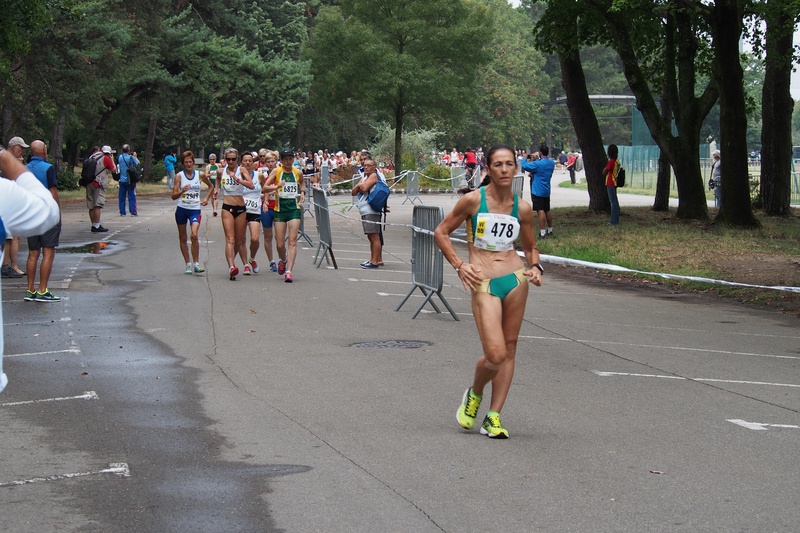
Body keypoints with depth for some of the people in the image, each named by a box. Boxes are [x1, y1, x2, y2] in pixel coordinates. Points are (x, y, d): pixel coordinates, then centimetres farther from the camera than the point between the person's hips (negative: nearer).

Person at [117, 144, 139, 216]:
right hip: (130, 180, -3)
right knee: (132, 197, 1)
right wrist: (135, 156, 15)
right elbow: (138, 163, 1)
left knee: (122, 197, 8)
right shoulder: (131, 157, -10)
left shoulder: (119, 157, -1)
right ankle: (133, 212, -1)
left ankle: (122, 212, 7)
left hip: (122, 180, 3)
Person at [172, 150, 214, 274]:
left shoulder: (200, 175, 3)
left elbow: (211, 186, 22)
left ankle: (196, 264, -11)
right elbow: (174, 196, -6)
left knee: (194, 235, -19)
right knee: (183, 238, 6)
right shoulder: (179, 176, -2)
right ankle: (188, 264, 17)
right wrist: (182, 190, -24)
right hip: (182, 209, 1)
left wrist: (206, 198, 10)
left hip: (195, 209, -1)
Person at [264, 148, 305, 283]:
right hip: (280, 209, 0)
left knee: (292, 241, -11)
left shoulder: (298, 172, 5)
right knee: (280, 244, 3)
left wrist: (302, 192, 9)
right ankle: (282, 260, 36)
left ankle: (289, 271, -14)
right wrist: (277, 186, -24)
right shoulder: (276, 172, -1)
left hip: (294, 208, 1)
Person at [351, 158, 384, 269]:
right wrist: (358, 186, -6)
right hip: (365, 211, 10)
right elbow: (353, 192, 14)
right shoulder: (364, 176, 21)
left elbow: (364, 188, -20)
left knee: (374, 237, -10)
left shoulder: (374, 175, -6)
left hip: (371, 211, -10)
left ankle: (374, 262, -13)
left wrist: (359, 186, 2)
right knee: (371, 237, 14)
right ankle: (379, 259, 21)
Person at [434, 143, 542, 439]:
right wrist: (459, 265, -4)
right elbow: (441, 232, 5)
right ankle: (474, 394, 19)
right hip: (483, 284, -4)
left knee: (509, 349, 5)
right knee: (495, 354, -13)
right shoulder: (473, 200, -4)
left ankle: (493, 417, 14)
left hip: (515, 279, 4)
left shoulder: (522, 208, 6)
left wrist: (535, 267, 1)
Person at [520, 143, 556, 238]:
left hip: (537, 190, -8)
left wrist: (524, 158, 4)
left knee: (540, 211, -9)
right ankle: (550, 230, 25)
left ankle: (542, 233, -11)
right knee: (547, 210, 17)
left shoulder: (538, 164, -20)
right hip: (546, 191, 8)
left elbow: (524, 166, -14)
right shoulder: (552, 163, 5)